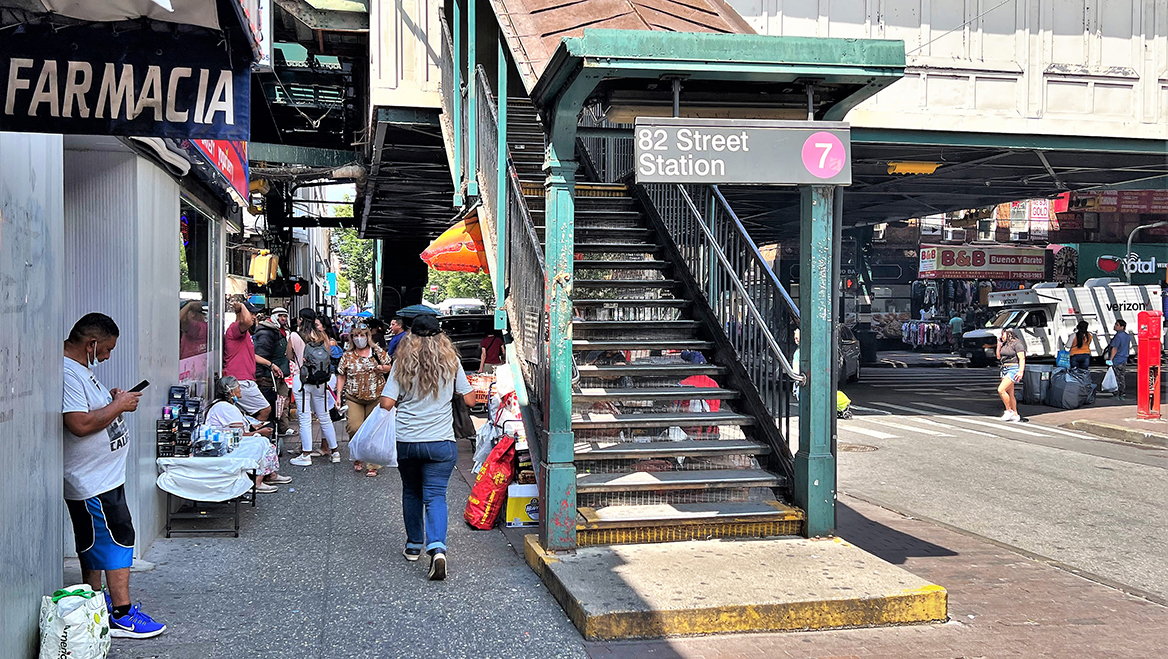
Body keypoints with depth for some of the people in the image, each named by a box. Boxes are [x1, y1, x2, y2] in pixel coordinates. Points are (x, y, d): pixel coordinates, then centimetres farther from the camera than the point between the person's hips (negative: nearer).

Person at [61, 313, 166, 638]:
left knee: (95, 543, 18)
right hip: (93, 482, -11)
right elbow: (80, 424, -30)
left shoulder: (80, 368, 11)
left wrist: (112, 400, 8)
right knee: (119, 538, -6)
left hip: (102, 477, 11)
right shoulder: (67, 374, -22)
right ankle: (121, 616, 0)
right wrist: (118, 406, -18)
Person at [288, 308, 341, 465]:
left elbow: (290, 356, 6)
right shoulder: (322, 336, 3)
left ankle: (306, 455, 2)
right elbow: (328, 357, 12)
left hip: (301, 380, -4)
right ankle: (334, 452, 19)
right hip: (320, 381, 4)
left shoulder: (294, 336, -8)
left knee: (305, 419, 0)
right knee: (324, 417, 13)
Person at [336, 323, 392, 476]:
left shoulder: (377, 350, 3)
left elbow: (389, 367, 13)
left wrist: (383, 368, -10)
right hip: (353, 398, 0)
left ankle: (372, 465, 11)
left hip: (375, 397, 0)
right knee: (354, 427, -15)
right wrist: (339, 394, -1)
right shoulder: (348, 355, 3)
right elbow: (341, 376, 8)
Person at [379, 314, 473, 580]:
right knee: (435, 496, -2)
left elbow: (386, 403, -8)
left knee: (411, 493, 20)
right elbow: (469, 400, 2)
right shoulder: (451, 362, -2)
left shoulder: (402, 364, -3)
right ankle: (437, 548, -22)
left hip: (406, 441, 1)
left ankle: (414, 545, 30)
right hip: (441, 442, -1)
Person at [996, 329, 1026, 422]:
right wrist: (999, 344, 12)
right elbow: (999, 357, 20)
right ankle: (1015, 415, 13)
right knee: (1010, 394, 8)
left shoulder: (1017, 344, -10)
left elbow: (1022, 358, -16)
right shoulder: (1005, 344, 15)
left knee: (1001, 390, -19)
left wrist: (1021, 371, -26)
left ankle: (1009, 411, -9)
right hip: (1005, 369, 9)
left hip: (1013, 370, -9)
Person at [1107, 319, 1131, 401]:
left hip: (1116, 360, -8)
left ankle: (1117, 395, -2)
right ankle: (1123, 395, 13)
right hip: (1124, 360, 8)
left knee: (1117, 378, -3)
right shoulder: (1127, 336, 11)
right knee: (1123, 378, 11)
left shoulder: (1118, 336, -16)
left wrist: (1110, 359, -21)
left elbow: (1114, 349, -20)